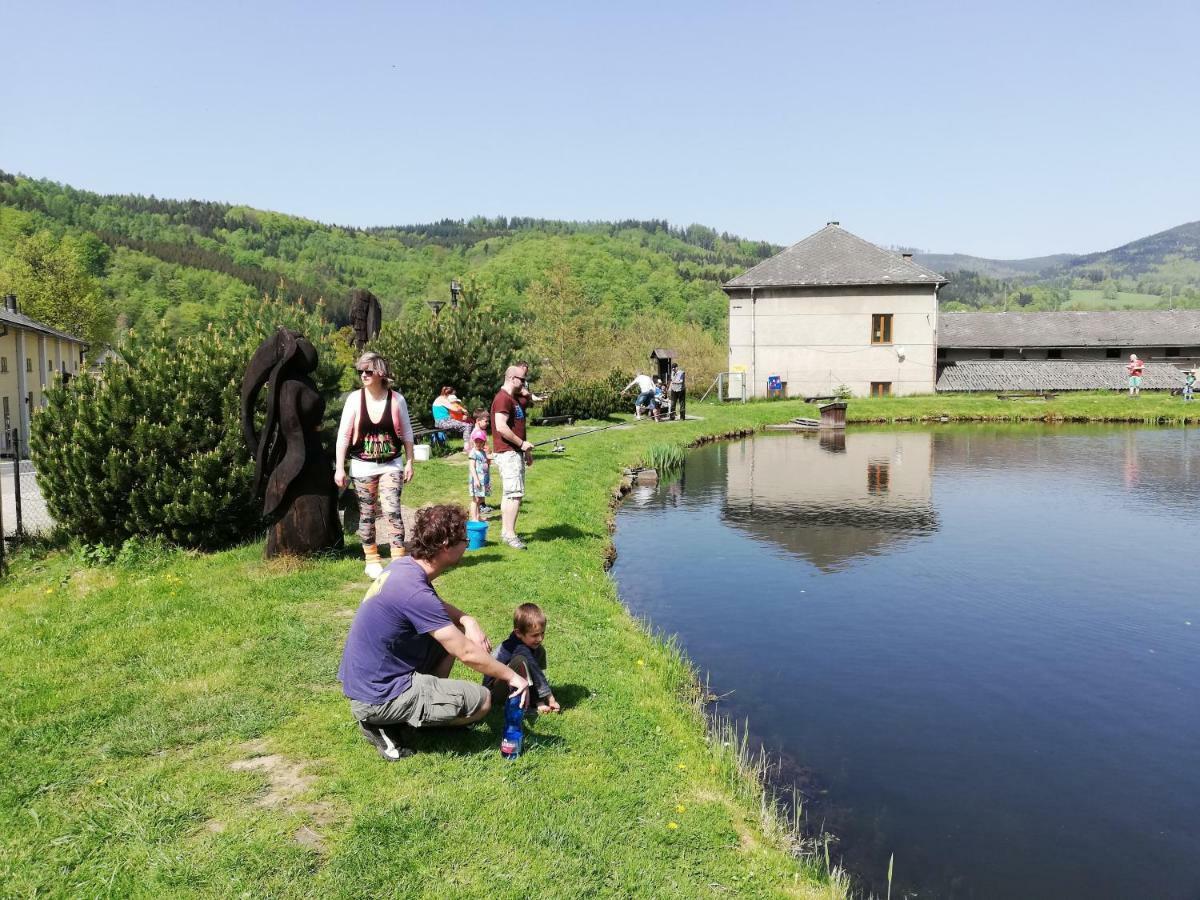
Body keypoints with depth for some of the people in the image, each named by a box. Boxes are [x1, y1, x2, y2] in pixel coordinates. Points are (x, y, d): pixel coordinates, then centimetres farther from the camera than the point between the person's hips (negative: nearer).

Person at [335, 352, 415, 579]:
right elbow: (343, 434, -3)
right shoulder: (355, 398, -5)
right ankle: (371, 561, 20)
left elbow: (406, 433, 5)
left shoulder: (396, 399, -4)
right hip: (363, 466, 1)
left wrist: (409, 463, 5)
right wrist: (339, 467, -7)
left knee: (392, 511, -12)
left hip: (391, 465, -1)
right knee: (367, 514, 8)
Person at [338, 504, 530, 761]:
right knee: (482, 701, -6)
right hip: (376, 698, -9)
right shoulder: (414, 590, -28)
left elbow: (437, 605, 20)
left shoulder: (403, 566, 0)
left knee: (453, 633, 15)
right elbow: (467, 654, -23)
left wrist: (467, 620, 0)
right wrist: (512, 676, -10)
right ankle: (384, 723, -2)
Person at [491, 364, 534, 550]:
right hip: (507, 453, -10)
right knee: (515, 494, -13)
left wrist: (527, 451, 22)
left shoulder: (515, 398, 17)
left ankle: (505, 531, 19)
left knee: (510, 494, 13)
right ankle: (509, 534, -11)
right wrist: (522, 443, -18)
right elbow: (501, 427, -24)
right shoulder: (503, 399, -14)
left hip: (516, 452, 10)